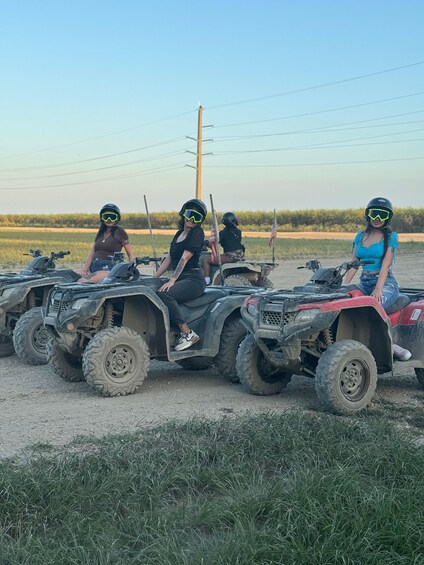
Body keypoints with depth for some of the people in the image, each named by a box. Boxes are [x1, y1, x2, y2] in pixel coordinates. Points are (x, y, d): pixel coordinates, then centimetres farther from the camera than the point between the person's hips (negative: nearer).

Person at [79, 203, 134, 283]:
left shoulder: (120, 232, 6)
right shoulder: (100, 233, 23)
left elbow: (130, 254, 6)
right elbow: (91, 254, 20)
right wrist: (84, 271, 8)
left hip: (109, 268, -6)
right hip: (94, 267, 6)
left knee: (82, 282, -31)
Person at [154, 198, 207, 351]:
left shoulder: (197, 233, -5)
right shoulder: (179, 234, 20)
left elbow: (184, 258, -14)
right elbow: (169, 259, 20)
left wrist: (172, 280, -21)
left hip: (193, 280, -8)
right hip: (179, 279, 8)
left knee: (164, 294, -32)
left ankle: (187, 333, -27)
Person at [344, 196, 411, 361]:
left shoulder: (390, 236, 1)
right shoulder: (360, 236, 15)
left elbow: (385, 265, -11)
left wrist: (378, 289, -23)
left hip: (386, 282, -5)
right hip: (364, 282, 5)